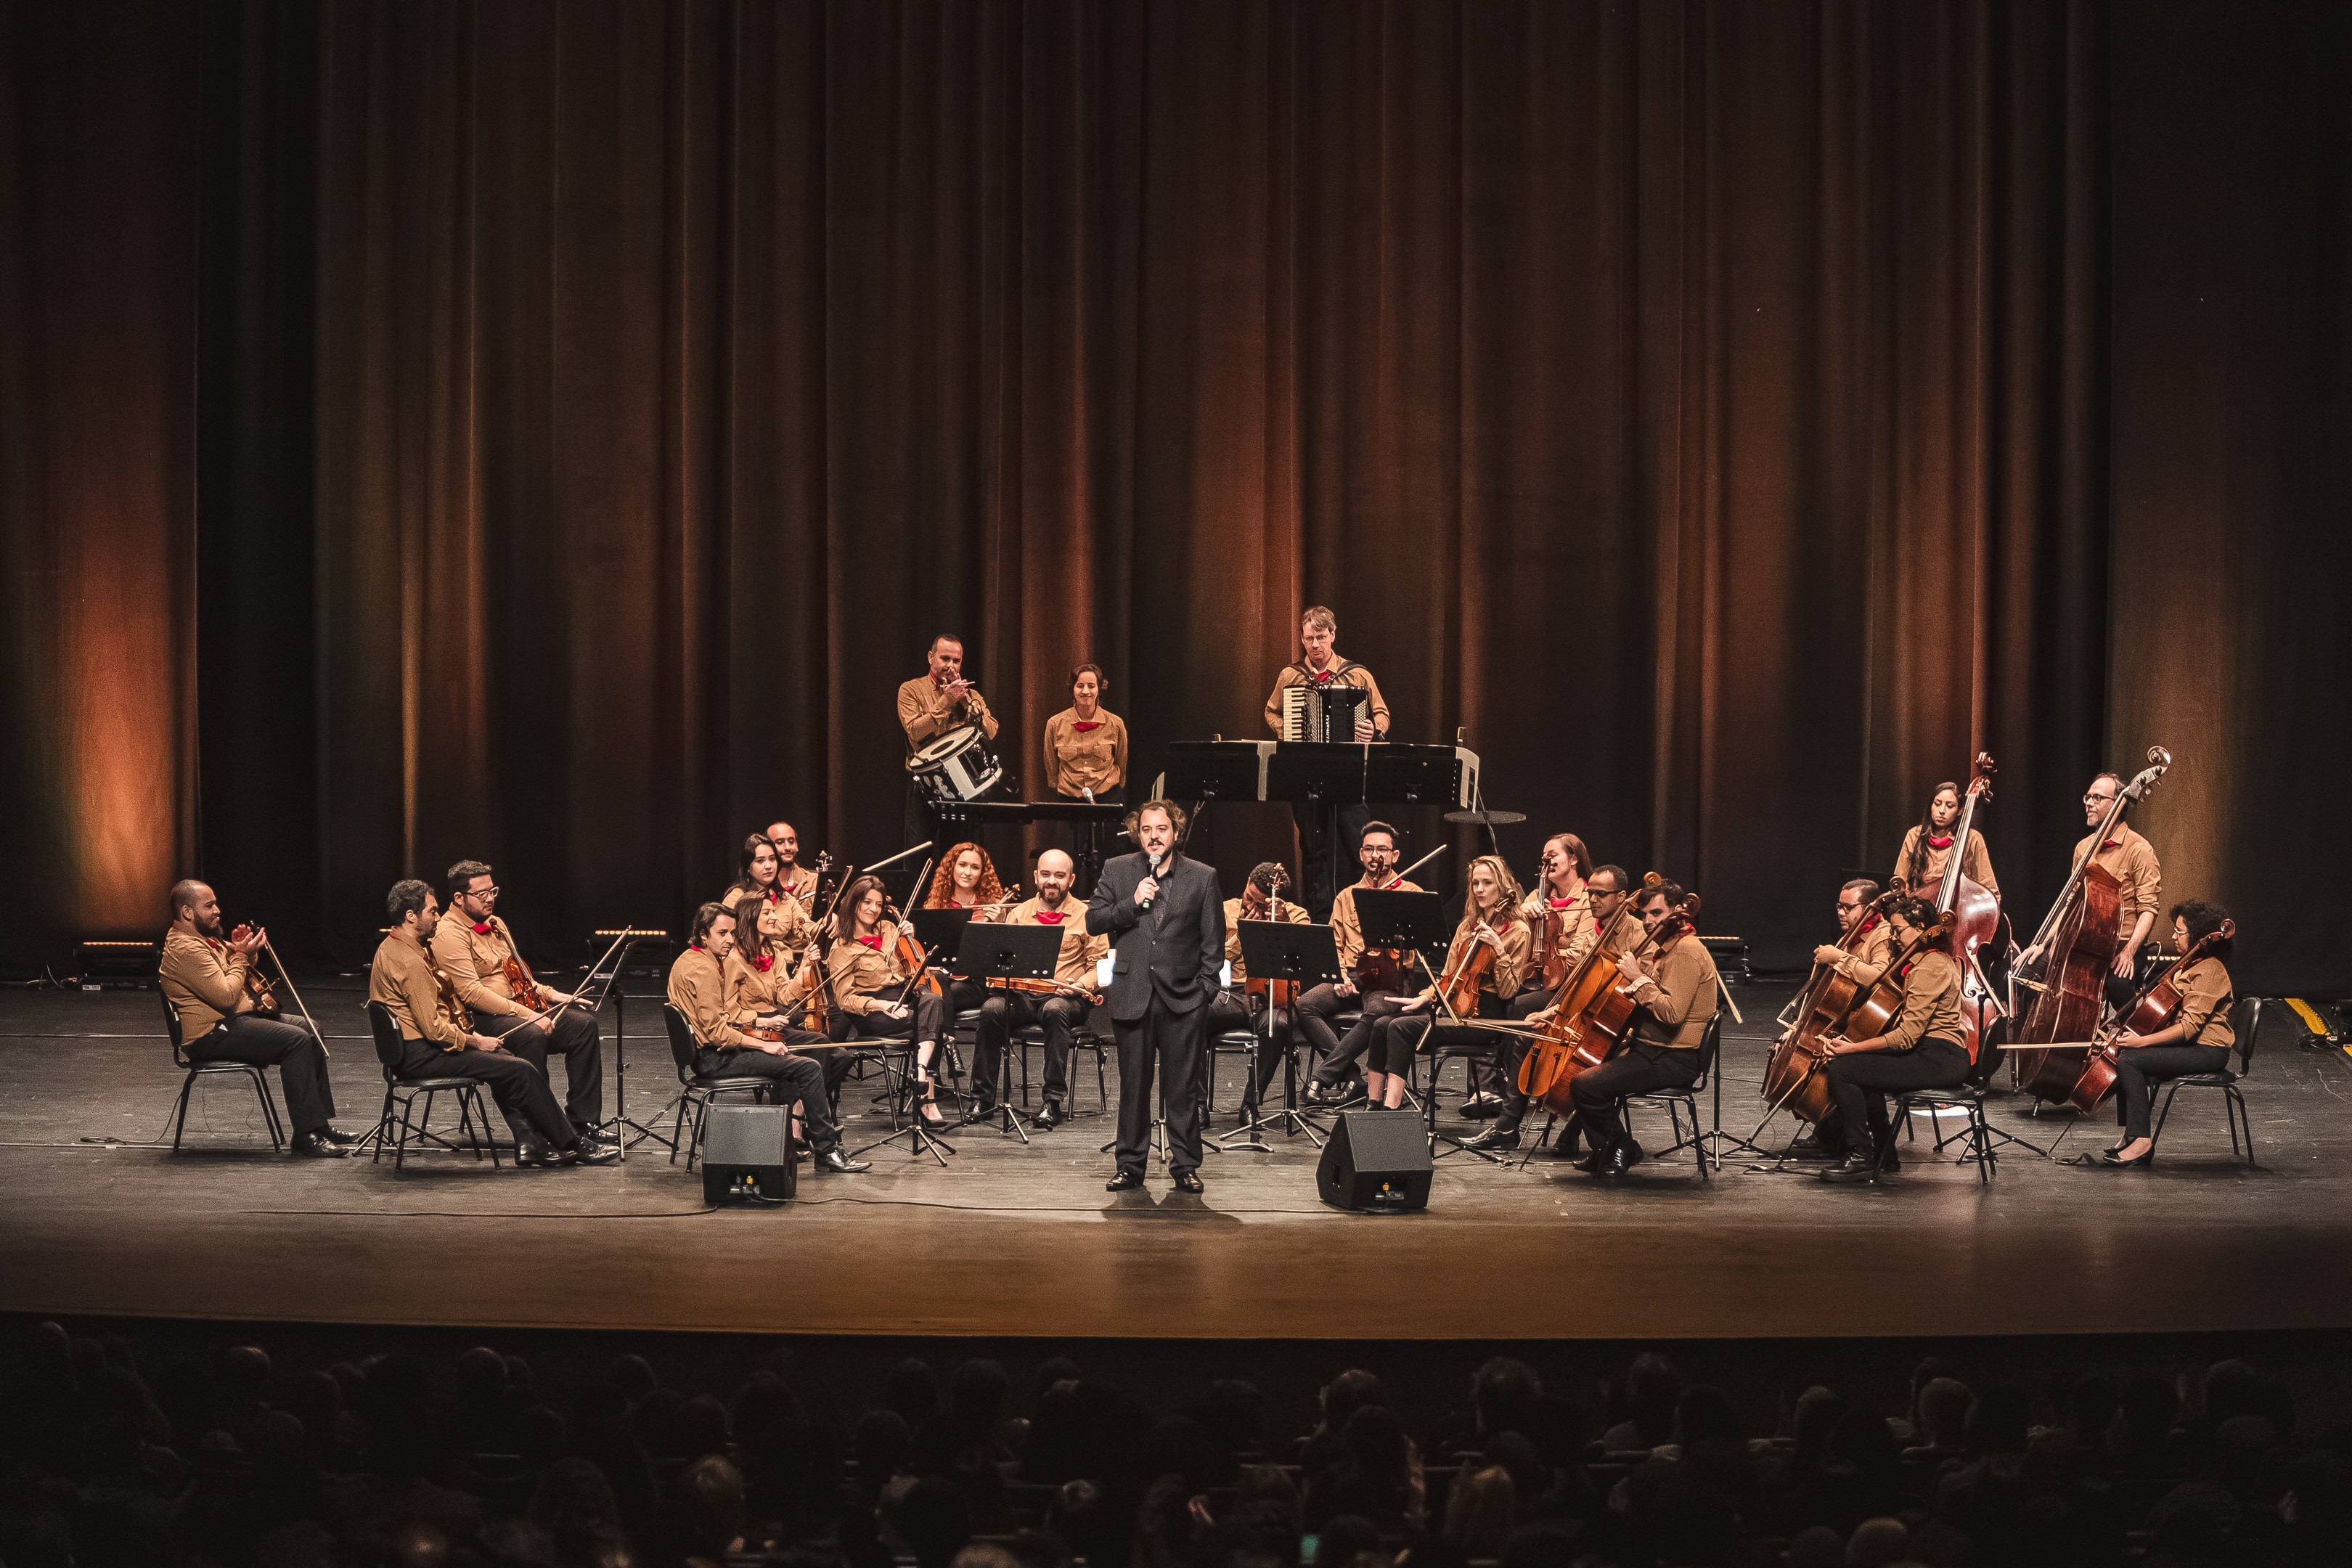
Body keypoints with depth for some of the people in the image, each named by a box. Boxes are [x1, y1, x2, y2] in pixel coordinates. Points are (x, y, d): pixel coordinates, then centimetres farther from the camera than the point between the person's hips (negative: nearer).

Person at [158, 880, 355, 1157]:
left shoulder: (205, 939, 15)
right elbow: (226, 996, -25)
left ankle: (321, 1124, 8)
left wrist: (243, 951, 2)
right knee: (296, 1040, -23)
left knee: (310, 1031, 9)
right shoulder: (186, 949, -19)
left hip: (238, 1018, 11)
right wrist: (241, 955, -11)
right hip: (212, 1035, -11)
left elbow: (240, 977, 23)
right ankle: (306, 1136, -23)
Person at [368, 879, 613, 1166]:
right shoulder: (410, 962, -22)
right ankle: (573, 1145, 0)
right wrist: (475, 1041, -11)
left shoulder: (390, 948, 12)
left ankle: (528, 1143, 11)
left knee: (505, 1058, 21)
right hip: (422, 1056, -11)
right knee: (521, 1071, -10)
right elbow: (434, 1028, -22)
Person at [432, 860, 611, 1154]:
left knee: (584, 1023, -10)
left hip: (517, 1010, 9)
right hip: (479, 1020, -9)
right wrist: (525, 1014, -25)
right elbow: (471, 992, -21)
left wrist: (550, 994, 10)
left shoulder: (495, 924, 19)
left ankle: (583, 1122, -10)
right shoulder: (450, 934, -11)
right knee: (532, 1035, -37)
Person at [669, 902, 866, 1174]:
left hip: (714, 1051, 11)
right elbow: (716, 1031, -24)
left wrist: (760, 1021, 10)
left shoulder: (691, 959, 14)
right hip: (715, 1058, -11)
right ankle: (826, 1152, -11)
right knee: (809, 1068, -16)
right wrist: (764, 1044, -16)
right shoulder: (703, 970, -19)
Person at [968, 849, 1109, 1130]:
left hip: (1067, 999, -3)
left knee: (1055, 1010, -38)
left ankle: (1054, 1101, -34)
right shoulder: (1018, 913, 15)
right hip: (1022, 996, 3)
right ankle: (983, 1098, -23)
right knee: (992, 1008, -29)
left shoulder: (1086, 917, 7)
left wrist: (1080, 985, -16)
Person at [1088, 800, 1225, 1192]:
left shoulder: (1202, 877, 4)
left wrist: (1205, 987, -2)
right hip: (1133, 995, 1)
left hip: (1183, 998, -1)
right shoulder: (1117, 871, 7)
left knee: (1182, 1088, 1)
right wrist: (1132, 903, -12)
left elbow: (1214, 940, 5)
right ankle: (1131, 1166, 14)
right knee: (1133, 1086, 7)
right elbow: (1093, 921, 1)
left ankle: (1185, 1166, 9)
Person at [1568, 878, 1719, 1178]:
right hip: (1649, 1049, 11)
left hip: (1672, 1060, -11)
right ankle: (1605, 1149, 19)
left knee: (1586, 1086, -21)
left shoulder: (1687, 952, -17)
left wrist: (1639, 979, -21)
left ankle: (1622, 1149, -2)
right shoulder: (1665, 949, 17)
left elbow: (1672, 1012, -28)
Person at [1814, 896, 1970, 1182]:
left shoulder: (1930, 967, -15)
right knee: (1864, 1069, 26)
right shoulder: (1927, 961, 19)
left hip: (1937, 1059, -11)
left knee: (1842, 1069, -16)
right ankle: (1884, 1155, 25)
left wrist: (1852, 1048, -18)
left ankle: (1861, 1158, -10)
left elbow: (1907, 1035, -21)